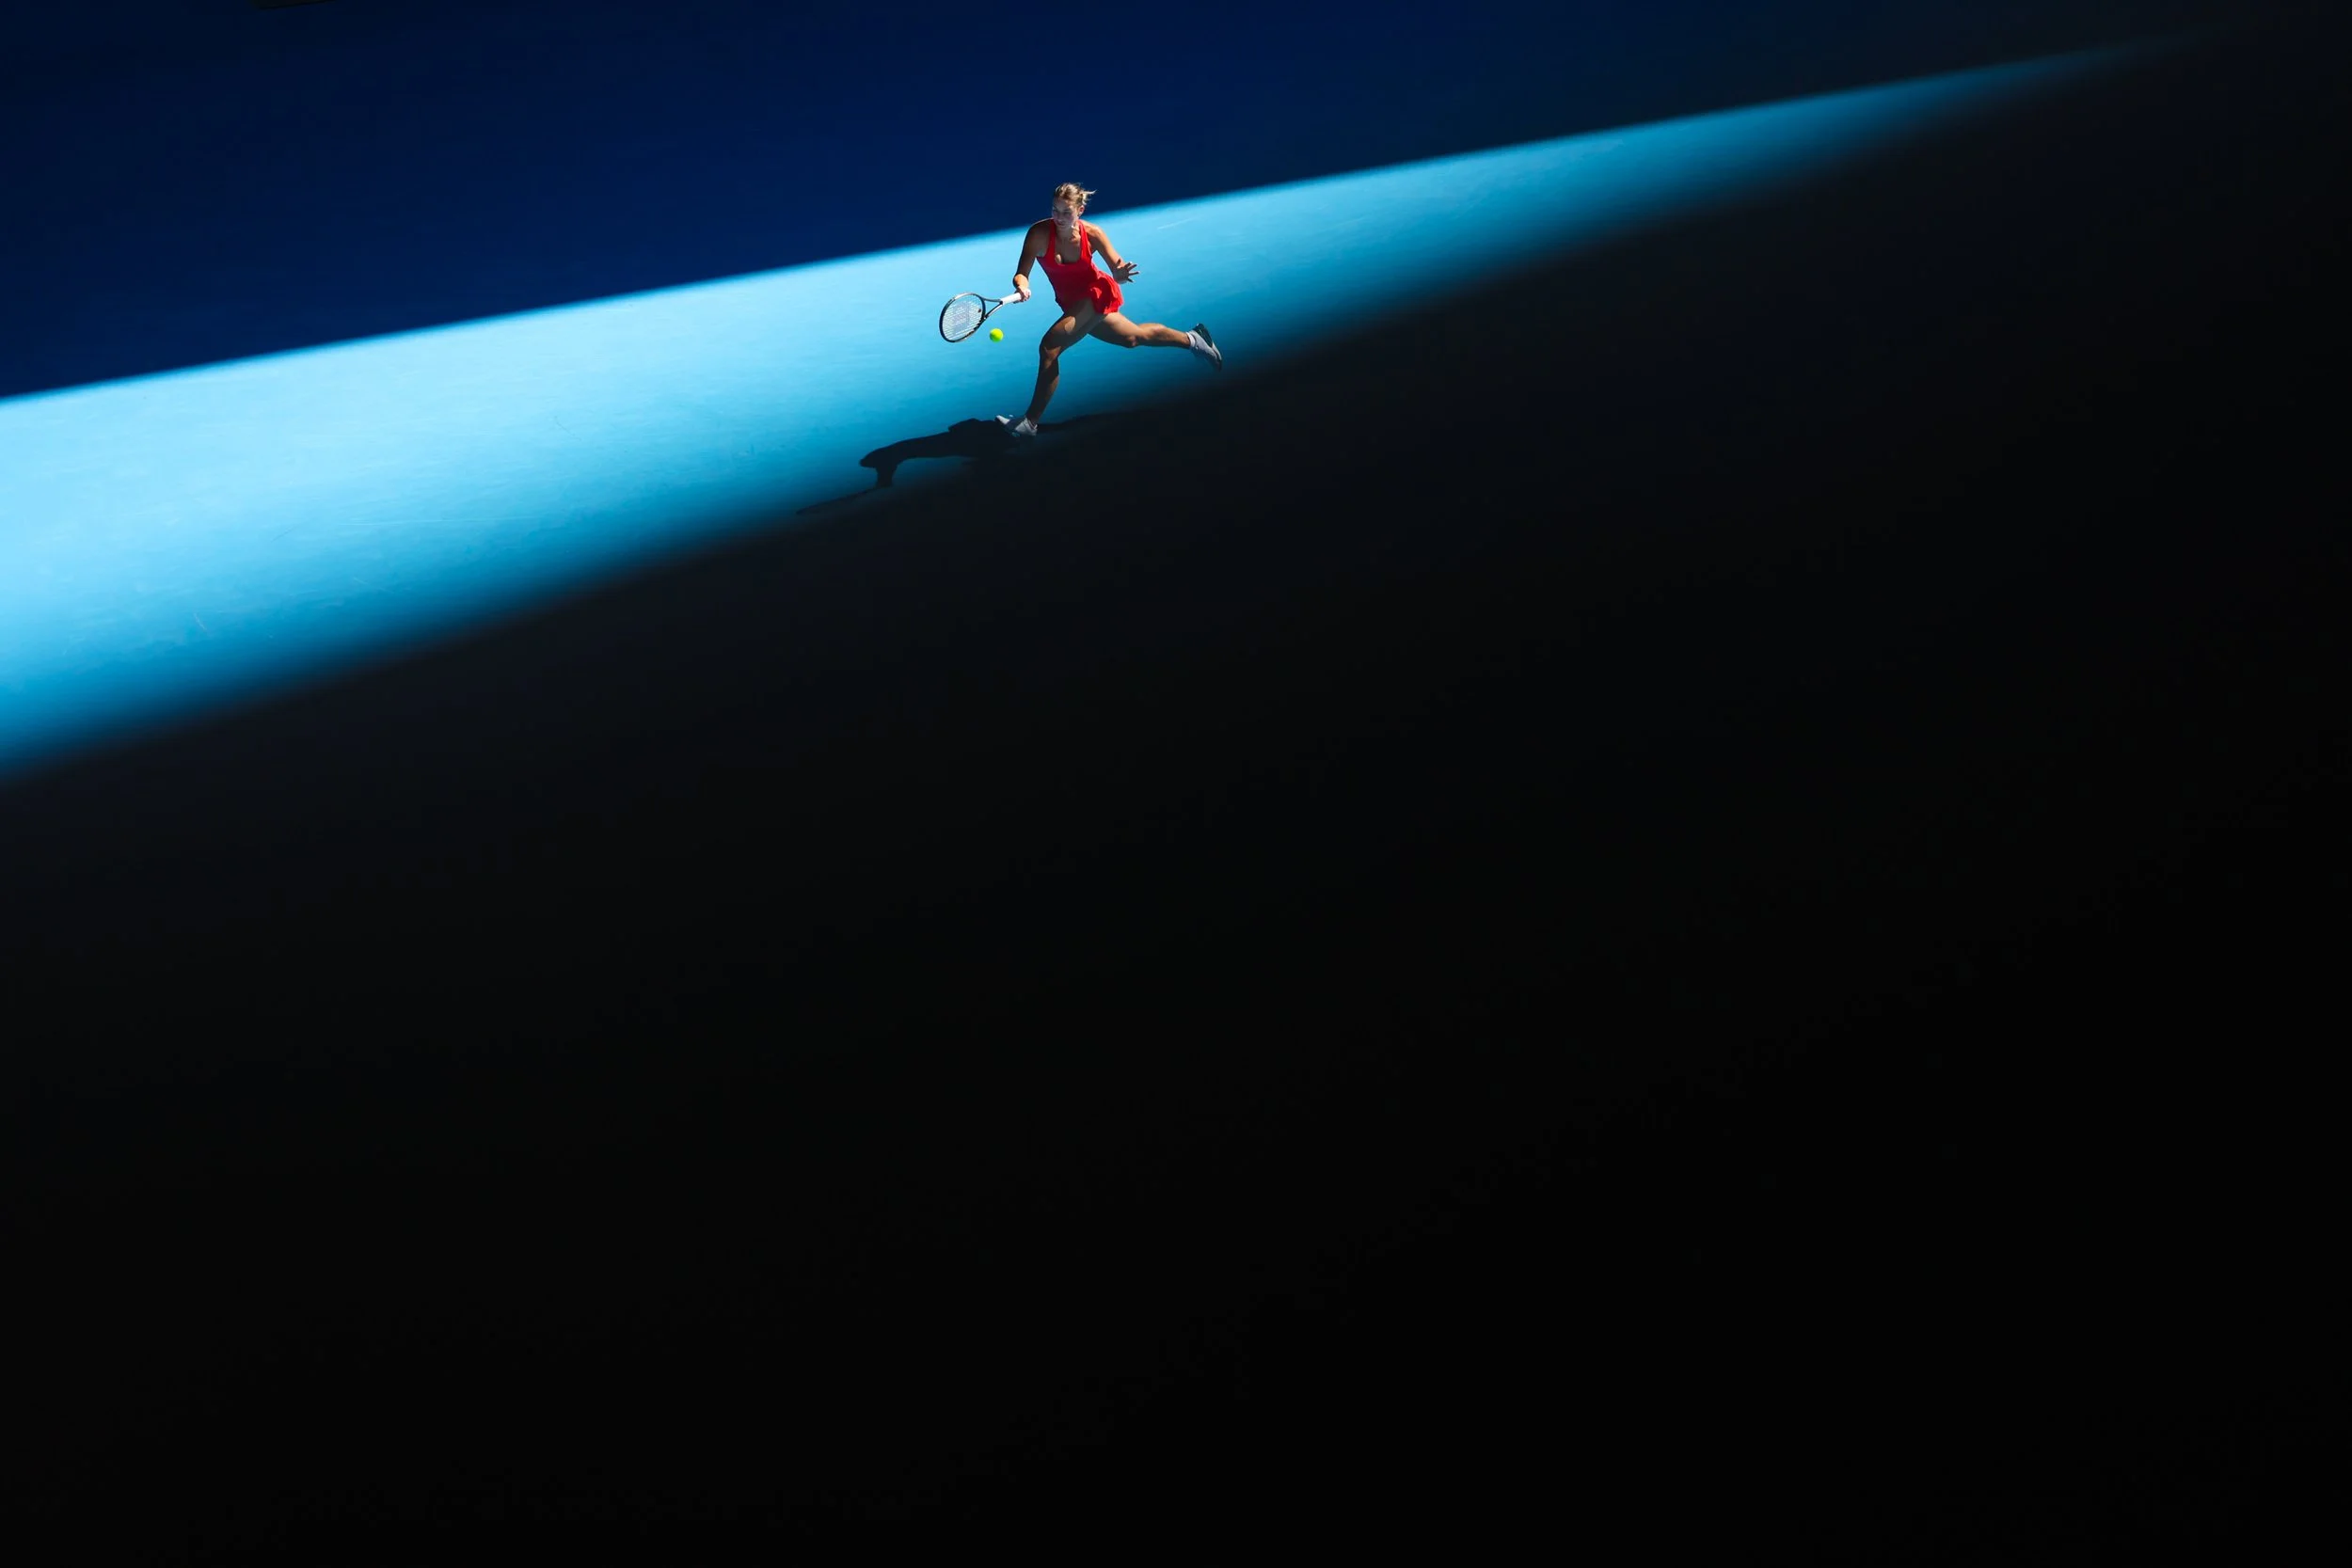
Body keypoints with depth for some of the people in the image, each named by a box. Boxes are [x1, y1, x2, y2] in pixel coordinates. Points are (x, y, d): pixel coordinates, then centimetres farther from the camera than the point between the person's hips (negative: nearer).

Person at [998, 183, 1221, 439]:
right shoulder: (1039, 233, -19)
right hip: (1072, 303, 5)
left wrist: (1120, 273, -38)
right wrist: (1022, 287, -44)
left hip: (1096, 295, -5)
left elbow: (1117, 272, -13)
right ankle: (1193, 339, 47)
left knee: (1049, 346, -22)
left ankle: (1030, 421, -15)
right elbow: (1021, 274, -21)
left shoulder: (1092, 235, -21)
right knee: (1134, 337, 24)